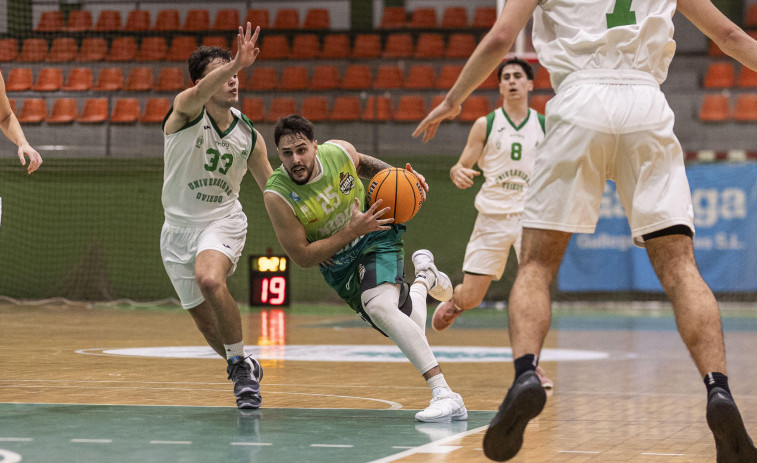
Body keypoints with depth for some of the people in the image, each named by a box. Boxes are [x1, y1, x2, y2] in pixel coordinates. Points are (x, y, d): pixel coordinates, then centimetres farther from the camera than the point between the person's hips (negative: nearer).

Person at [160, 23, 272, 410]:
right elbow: (198, 94, -40)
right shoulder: (186, 109, -14)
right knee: (207, 323, 7)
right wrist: (238, 62, -58)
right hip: (179, 228, 1)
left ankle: (240, 365, -19)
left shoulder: (248, 136, -3)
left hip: (223, 221, 0)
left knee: (210, 279, -33)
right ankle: (245, 369, 35)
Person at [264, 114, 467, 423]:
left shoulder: (339, 152, -19)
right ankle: (423, 277, 43)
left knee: (379, 307, -32)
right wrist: (352, 231, -31)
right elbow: (302, 257, -22)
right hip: (337, 264, 1)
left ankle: (445, 395, -35)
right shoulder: (277, 196, -26)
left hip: (375, 238, -1)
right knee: (408, 336, 7)